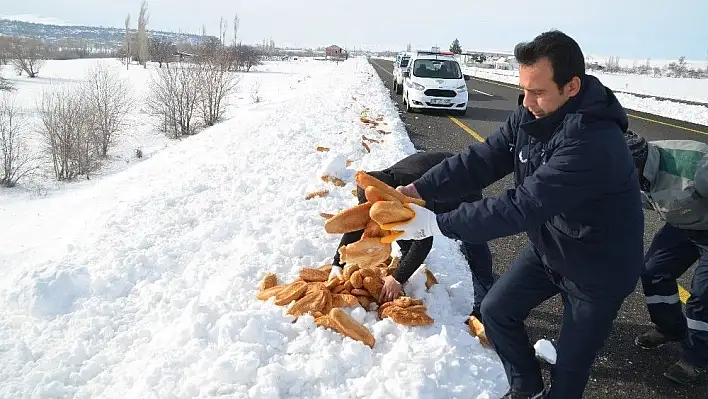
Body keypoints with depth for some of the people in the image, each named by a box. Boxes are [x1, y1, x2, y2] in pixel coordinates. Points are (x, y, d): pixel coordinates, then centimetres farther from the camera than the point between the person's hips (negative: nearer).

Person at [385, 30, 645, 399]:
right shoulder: (532, 115, -12)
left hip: (600, 267, -7)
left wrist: (437, 224, -38)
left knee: (570, 364, 6)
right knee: (496, 310, 12)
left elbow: (523, 206, -40)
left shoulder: (594, 143, -37)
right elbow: (482, 160, -13)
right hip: (548, 248, 7)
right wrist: (419, 189, -25)